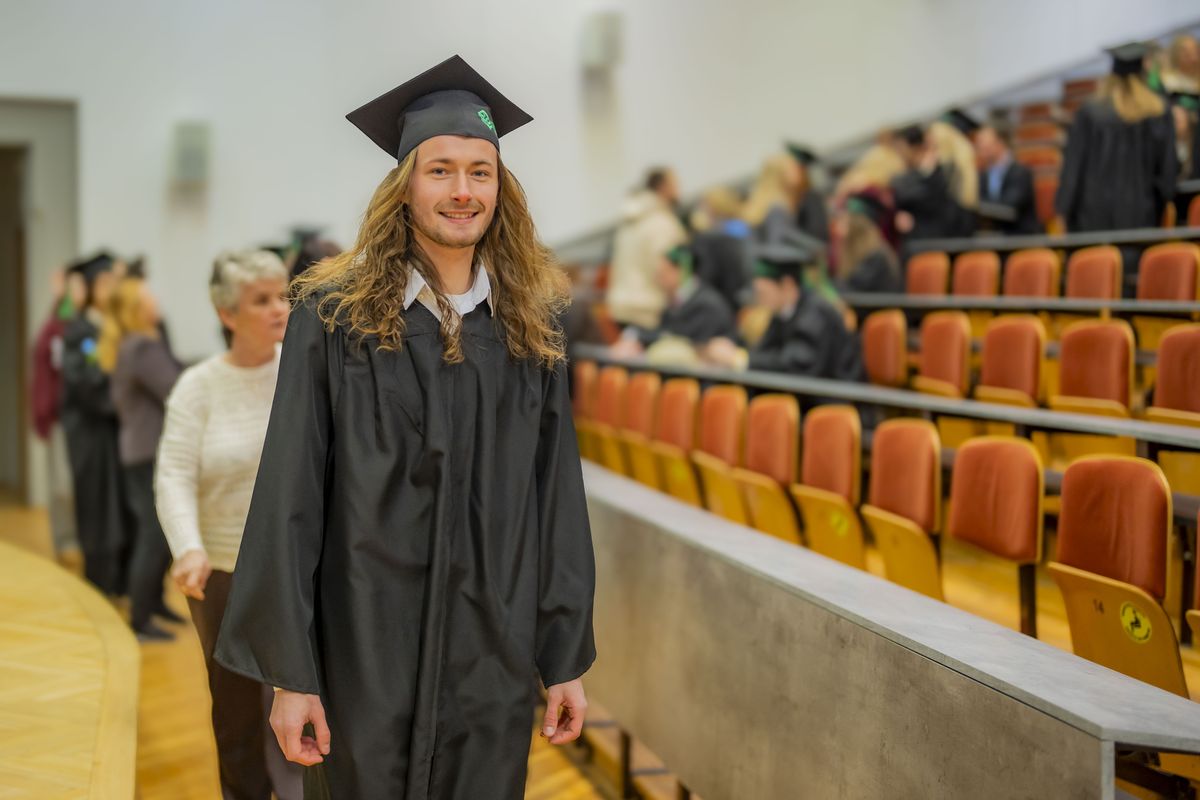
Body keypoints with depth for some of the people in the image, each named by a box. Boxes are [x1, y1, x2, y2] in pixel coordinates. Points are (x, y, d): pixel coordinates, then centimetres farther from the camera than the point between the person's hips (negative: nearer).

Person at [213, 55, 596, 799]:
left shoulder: (531, 326, 3)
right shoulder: (336, 316, -5)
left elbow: (559, 496, 3)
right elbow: (291, 497, -7)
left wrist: (568, 657, 1)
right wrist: (290, 672, -10)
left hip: (494, 653, 3)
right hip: (366, 646, -2)